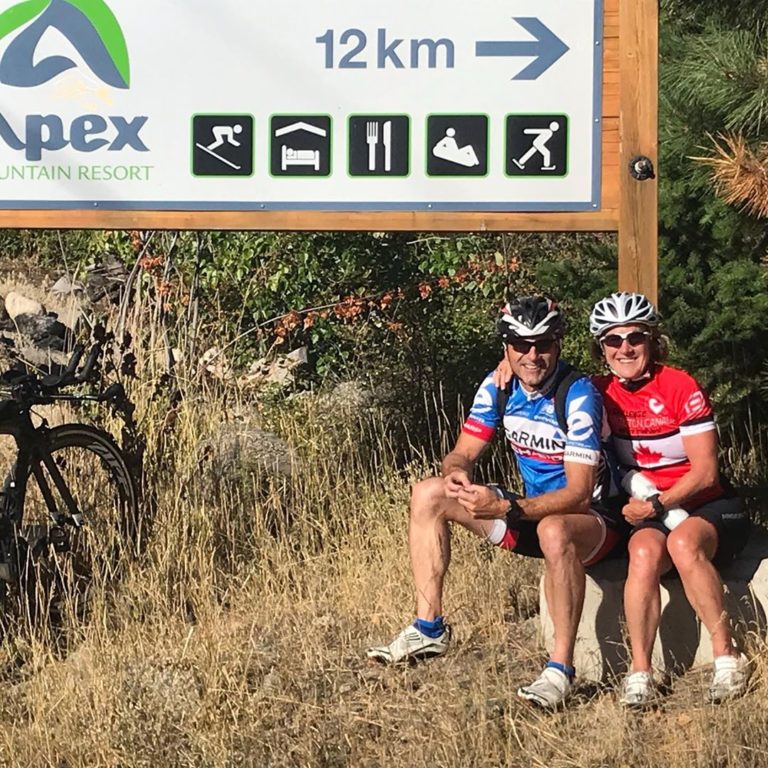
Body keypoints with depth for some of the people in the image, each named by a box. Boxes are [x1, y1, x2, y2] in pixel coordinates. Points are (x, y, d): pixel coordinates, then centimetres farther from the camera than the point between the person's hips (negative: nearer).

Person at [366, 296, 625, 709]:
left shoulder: (578, 396, -23)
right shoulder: (498, 387, -3)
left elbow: (578, 493, -28)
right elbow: (463, 453, 2)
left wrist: (506, 509, -40)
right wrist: (456, 473, -24)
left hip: (593, 517, -8)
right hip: (532, 508, 8)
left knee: (554, 530, -43)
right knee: (428, 494, -2)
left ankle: (560, 668, -35)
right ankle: (429, 629, -2)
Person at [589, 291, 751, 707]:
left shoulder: (680, 387, -9)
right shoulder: (602, 392, 3)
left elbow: (705, 471, -11)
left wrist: (659, 504, -21)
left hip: (706, 506, -3)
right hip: (648, 513, 3)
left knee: (683, 542, -38)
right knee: (644, 554, -33)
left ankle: (727, 656, -29)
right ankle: (640, 673, -33)